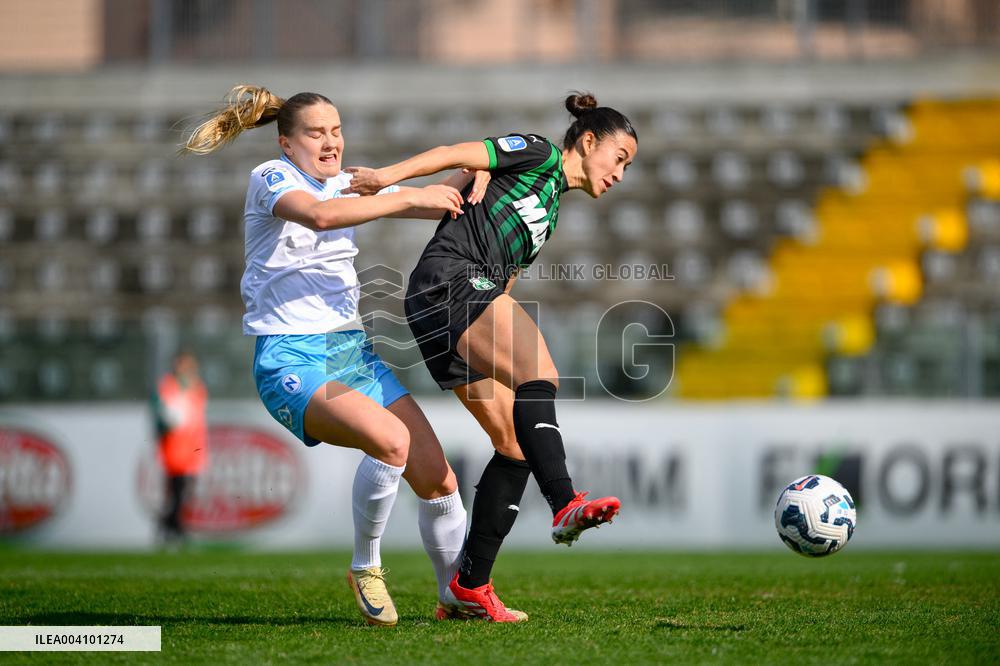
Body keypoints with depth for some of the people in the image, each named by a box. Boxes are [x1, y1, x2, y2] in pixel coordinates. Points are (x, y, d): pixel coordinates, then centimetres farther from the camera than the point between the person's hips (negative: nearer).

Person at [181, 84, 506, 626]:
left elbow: (441, 203, 20)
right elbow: (319, 215, -28)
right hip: (291, 362, -7)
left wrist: (473, 175, 0)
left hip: (352, 352, 7)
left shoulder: (350, 185, 15)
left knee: (438, 478, -2)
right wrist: (412, 197, -26)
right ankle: (366, 569, -10)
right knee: (391, 440, -31)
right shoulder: (270, 178, -6)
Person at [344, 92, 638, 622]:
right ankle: (565, 506, -51)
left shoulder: (551, 210, 30)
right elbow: (456, 155, -5)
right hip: (448, 282, -10)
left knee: (515, 447, 3)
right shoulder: (539, 155, 6)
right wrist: (389, 175, -17)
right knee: (539, 375, -31)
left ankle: (470, 585, 5)